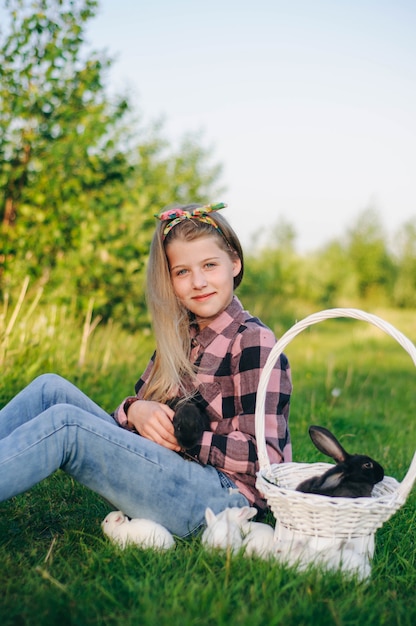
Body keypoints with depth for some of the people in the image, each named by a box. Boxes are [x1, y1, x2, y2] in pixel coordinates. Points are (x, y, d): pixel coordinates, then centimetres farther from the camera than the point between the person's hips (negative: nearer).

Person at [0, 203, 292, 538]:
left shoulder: (252, 341, -7)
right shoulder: (180, 337, 16)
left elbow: (267, 456, -14)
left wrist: (182, 437, -17)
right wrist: (135, 411, -9)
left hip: (223, 494, -7)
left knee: (65, 422, -23)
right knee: (52, 388, -4)